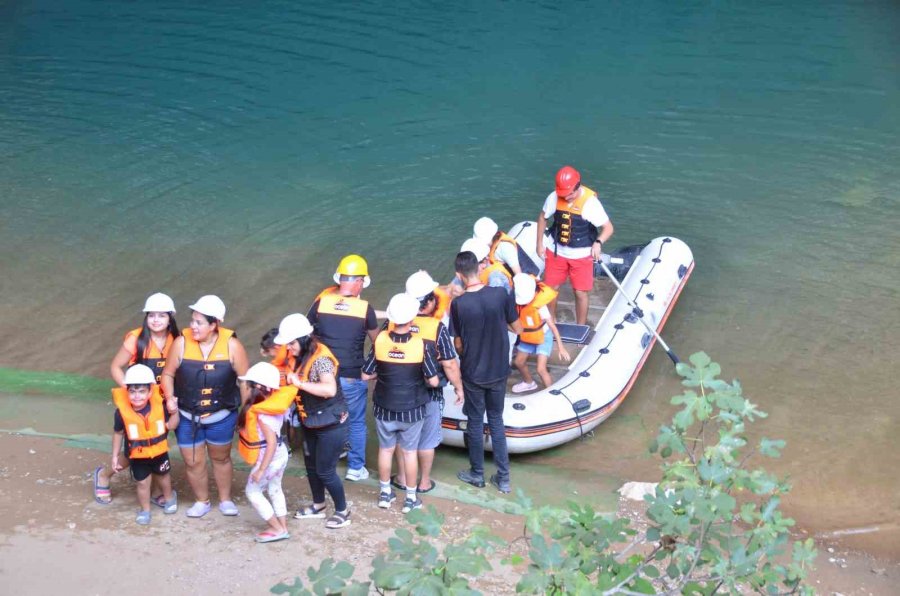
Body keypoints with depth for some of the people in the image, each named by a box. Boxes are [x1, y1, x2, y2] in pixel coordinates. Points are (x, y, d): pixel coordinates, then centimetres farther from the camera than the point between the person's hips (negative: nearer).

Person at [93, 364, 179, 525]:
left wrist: (174, 412, -29)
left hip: (159, 452, 1)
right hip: (137, 455, -1)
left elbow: (170, 426, -11)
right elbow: (118, 433, -7)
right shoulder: (122, 411, -22)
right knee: (143, 482, 11)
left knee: (162, 475, 26)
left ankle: (169, 497, 54)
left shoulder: (160, 405, -21)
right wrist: (115, 456, -3)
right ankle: (145, 510, 34)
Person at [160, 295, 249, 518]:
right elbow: (168, 374, -4)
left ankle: (225, 499, 38)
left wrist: (243, 410, -8)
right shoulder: (181, 343, -15)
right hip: (188, 417, 0)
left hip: (221, 416, 0)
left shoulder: (231, 345, -16)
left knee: (221, 458, 19)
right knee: (193, 462, 9)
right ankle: (202, 501, 31)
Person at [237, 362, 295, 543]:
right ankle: (282, 527, 29)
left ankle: (278, 529, 10)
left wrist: (261, 469, -26)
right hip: (280, 453, 8)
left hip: (269, 457, -8)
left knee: (253, 491, 8)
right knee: (275, 490, 22)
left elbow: (272, 442, -29)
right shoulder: (273, 405, -3)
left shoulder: (261, 413, -27)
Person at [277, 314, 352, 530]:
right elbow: (296, 385, 10)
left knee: (325, 471, 1)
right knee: (311, 465, 19)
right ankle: (318, 506, 39)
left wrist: (300, 383, -37)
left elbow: (330, 389, -40)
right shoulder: (300, 357, 0)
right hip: (311, 422, 9)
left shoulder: (320, 359, -27)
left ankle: (343, 510, 20)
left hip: (331, 424, -9)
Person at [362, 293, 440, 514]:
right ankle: (411, 498, 25)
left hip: (384, 408, 1)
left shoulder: (380, 340, -16)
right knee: (409, 452, 14)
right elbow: (433, 381, -15)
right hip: (412, 410, -1)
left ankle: (385, 493, 32)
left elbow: (366, 375, -8)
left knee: (385, 449, 19)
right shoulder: (422, 345, -21)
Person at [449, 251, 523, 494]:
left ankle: (477, 474, 29)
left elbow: (458, 344, -8)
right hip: (498, 371, 2)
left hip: (473, 373, -2)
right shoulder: (501, 295, -14)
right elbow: (518, 328, -2)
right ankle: (503, 477, 20)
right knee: (497, 421, 17)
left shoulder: (458, 304, -18)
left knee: (475, 423, 15)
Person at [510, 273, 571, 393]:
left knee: (541, 369, -14)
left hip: (543, 337, -6)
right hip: (527, 337, 6)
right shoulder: (517, 301, -20)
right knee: (518, 362, 20)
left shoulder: (539, 306, -32)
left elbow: (552, 326, -28)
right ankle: (529, 383, 48)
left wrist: (561, 347, -27)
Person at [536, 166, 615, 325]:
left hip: (581, 255, -3)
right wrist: (540, 243, 3)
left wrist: (598, 243, -38)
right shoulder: (554, 198, -14)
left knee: (581, 293, 2)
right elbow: (542, 217, 5)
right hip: (556, 251, 3)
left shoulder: (590, 202, -23)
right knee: (551, 288, 13)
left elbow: (608, 227, -19)